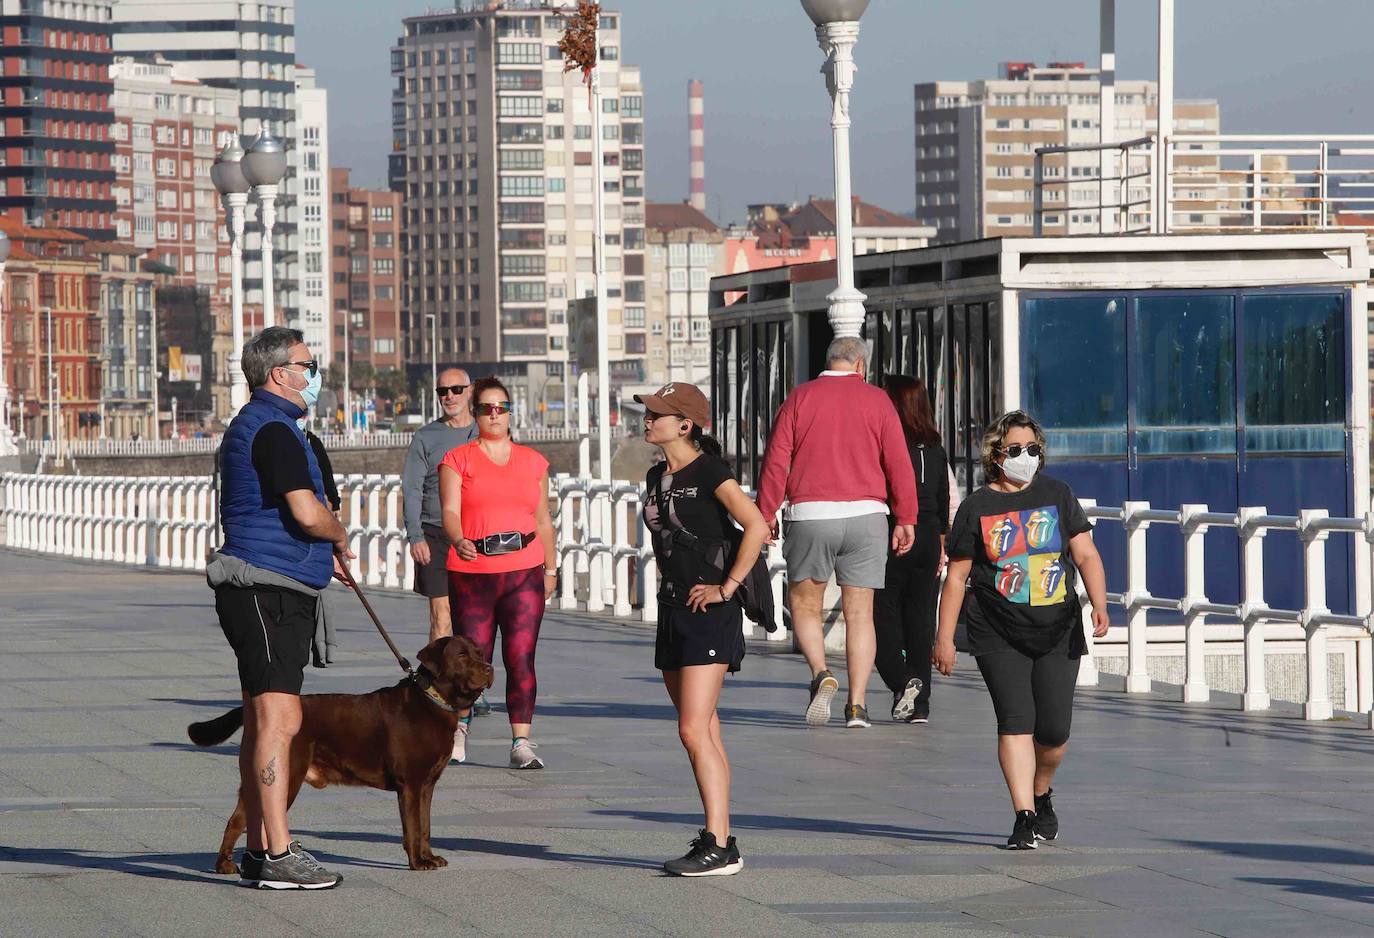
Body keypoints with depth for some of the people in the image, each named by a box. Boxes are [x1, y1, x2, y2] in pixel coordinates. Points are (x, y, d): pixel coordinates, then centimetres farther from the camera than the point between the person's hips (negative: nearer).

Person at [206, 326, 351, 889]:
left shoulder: (250, 426, 20)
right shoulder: (274, 430, -14)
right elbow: (307, 513, -24)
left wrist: (322, 550, 22)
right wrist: (340, 536, -2)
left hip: (273, 593, 11)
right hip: (269, 590, -11)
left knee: (262, 721, 13)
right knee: (279, 718, -14)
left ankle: (260, 849, 18)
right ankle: (277, 855, -17)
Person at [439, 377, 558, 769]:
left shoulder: (533, 462, 15)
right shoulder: (457, 460, 6)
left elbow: (543, 520, 20)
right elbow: (449, 511, -7)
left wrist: (550, 568, 17)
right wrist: (459, 541, -26)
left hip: (525, 573, 2)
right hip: (471, 573, -2)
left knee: (521, 659, -6)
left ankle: (522, 743, -4)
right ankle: (460, 725, 25)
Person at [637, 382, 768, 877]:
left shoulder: (710, 472, -11)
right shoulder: (657, 478, 13)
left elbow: (756, 527, -21)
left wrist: (726, 588, -18)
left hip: (709, 613, -9)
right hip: (672, 612, 9)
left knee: (695, 730, -14)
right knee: (704, 733, 10)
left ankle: (718, 846, -14)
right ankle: (719, 839, 14)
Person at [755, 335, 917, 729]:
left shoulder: (800, 398, 4)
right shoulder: (876, 400, 5)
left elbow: (776, 460, -1)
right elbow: (898, 463, 0)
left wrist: (766, 513, 4)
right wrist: (905, 519, 4)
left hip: (810, 517, -1)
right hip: (865, 513, 1)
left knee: (804, 603, 13)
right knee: (859, 613, 5)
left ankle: (821, 674, -11)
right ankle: (857, 705, -1)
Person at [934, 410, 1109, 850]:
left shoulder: (1057, 495, 7)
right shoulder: (976, 508, 3)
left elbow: (1086, 554, 3)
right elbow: (957, 576, 6)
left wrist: (1099, 604, -12)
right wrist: (945, 638, 3)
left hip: (1058, 631, 2)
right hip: (999, 636, -2)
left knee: (1053, 729, 0)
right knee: (1015, 720, -14)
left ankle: (1041, 794, 29)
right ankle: (1024, 816, -13)